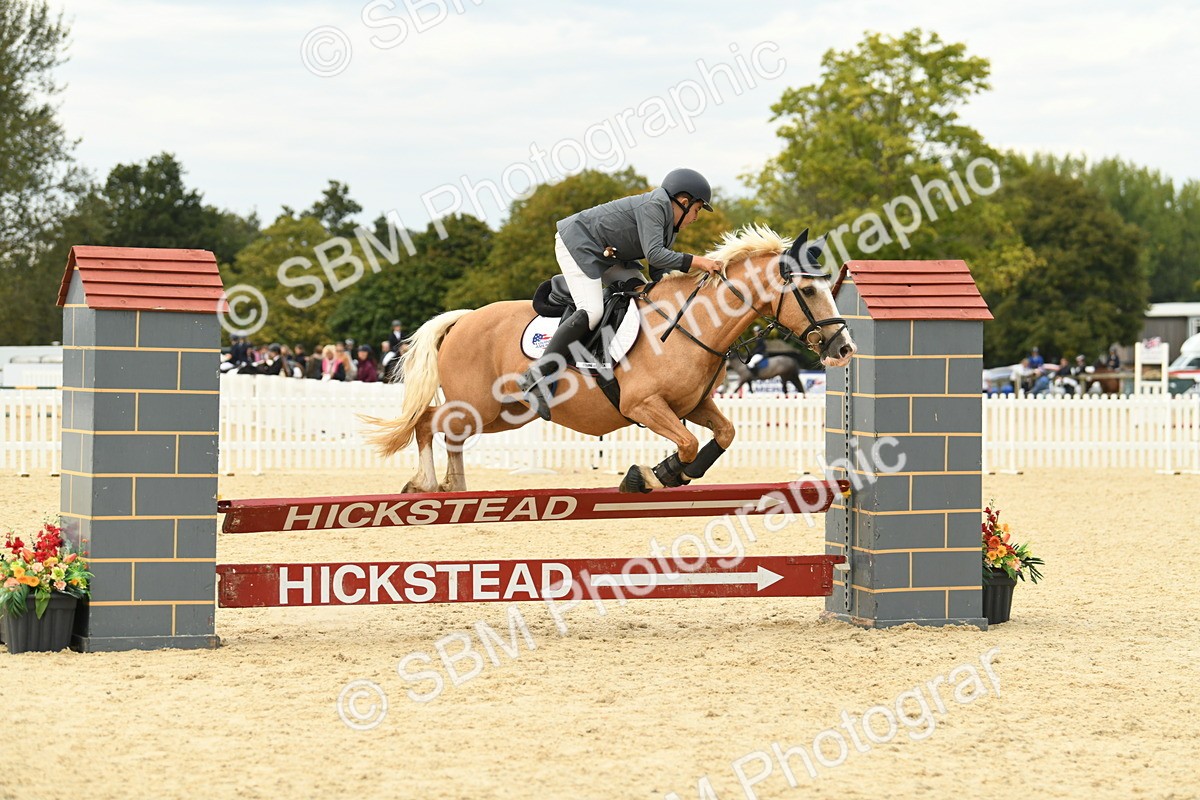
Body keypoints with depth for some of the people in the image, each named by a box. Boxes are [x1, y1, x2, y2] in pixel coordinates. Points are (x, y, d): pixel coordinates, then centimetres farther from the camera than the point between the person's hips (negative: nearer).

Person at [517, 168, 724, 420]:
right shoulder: (654, 206, -17)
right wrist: (695, 261, -28)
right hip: (578, 243, -12)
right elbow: (654, 254, -28)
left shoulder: (669, 226, 14)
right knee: (591, 311, -24)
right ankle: (537, 377, -29)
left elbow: (659, 272, 11)